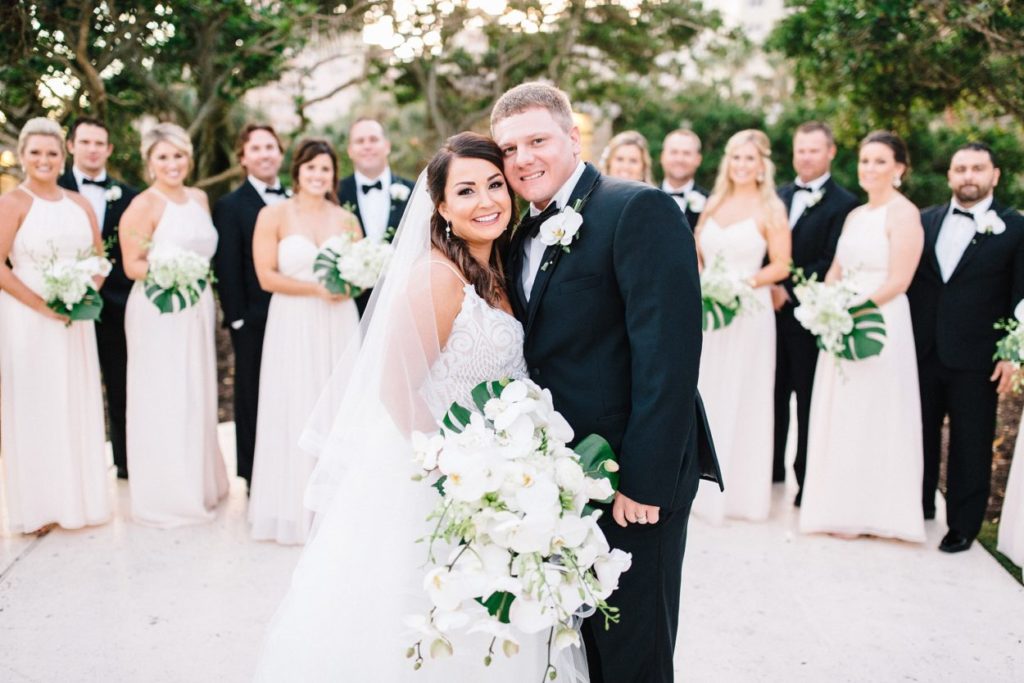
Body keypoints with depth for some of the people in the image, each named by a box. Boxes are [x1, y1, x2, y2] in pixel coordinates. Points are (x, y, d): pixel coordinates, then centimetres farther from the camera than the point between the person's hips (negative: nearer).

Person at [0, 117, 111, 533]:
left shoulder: (79, 204, 10)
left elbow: (99, 257, 14)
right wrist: (42, 304, -16)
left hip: (75, 321, 5)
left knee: (76, 406, 10)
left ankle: (77, 498, 23)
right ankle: (38, 506, 14)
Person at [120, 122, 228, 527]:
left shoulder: (199, 198, 9)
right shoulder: (142, 205, -10)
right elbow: (132, 265, -11)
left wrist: (197, 274, 6)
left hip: (198, 308, 6)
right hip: (158, 311, -6)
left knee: (198, 397, 13)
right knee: (162, 401, 0)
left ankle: (200, 482, 28)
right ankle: (166, 495, 12)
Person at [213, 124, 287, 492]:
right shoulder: (230, 206, -2)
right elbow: (227, 268, -6)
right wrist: (237, 318, -11)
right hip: (254, 320, -4)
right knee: (254, 400, 8)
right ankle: (255, 479, 18)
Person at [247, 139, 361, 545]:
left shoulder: (346, 220, 10)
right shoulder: (274, 215, 1)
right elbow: (267, 277, -6)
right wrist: (316, 288, -15)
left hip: (339, 325, 3)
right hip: (293, 327, -3)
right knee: (296, 414, 0)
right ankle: (296, 508, 12)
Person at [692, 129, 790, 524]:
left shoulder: (770, 209, -2)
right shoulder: (714, 203, 12)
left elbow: (780, 266, -7)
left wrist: (742, 284, -19)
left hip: (749, 313, -5)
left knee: (741, 401, 1)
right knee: (704, 399, 7)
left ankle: (741, 492, 12)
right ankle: (704, 487, 19)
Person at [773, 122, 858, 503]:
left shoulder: (844, 204, -6)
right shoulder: (779, 196, 14)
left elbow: (832, 265, -13)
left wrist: (789, 290, -15)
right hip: (773, 310, 5)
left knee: (809, 398, 3)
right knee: (773, 393, 11)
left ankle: (808, 480, 14)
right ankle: (772, 468, 25)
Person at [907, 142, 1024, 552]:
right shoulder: (924, 221, 8)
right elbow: (908, 280, 8)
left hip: (976, 360, -3)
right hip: (922, 353, 3)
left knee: (970, 446, 7)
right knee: (920, 435, 14)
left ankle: (963, 526, 19)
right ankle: (917, 508, 30)